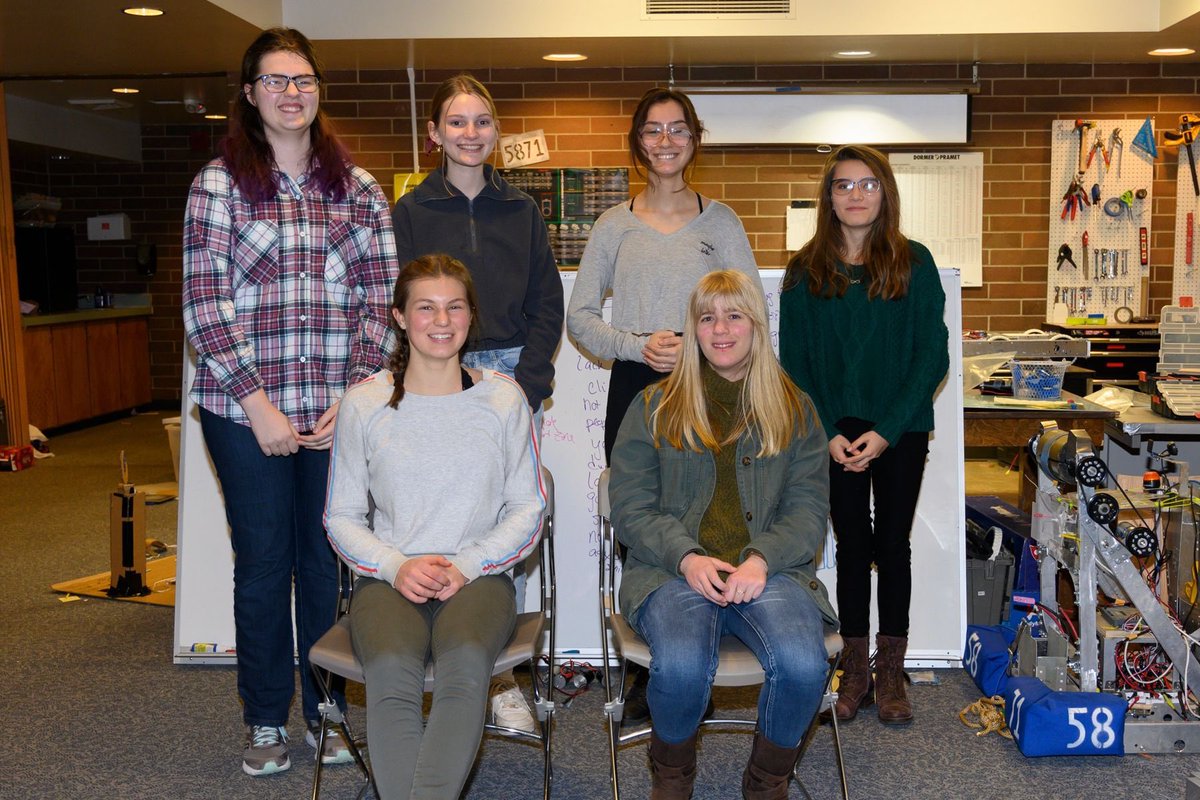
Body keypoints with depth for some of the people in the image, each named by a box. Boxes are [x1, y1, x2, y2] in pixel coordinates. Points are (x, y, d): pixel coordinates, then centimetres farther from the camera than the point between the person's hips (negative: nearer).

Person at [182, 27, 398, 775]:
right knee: (263, 565, 9)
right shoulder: (219, 183, 2)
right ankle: (266, 721, 25)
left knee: (328, 561, 9)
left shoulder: (359, 188, 8)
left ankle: (328, 709, 26)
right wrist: (258, 403, -11)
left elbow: (380, 298, 5)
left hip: (338, 411, 1)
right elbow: (205, 303, -4)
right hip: (245, 410, -1)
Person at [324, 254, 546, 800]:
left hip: (478, 576, 0)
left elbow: (528, 507, 8)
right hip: (387, 577, 0)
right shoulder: (363, 404, 7)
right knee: (391, 671, -33)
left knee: (465, 662, -34)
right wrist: (396, 566, -9)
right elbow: (341, 516, 10)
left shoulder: (503, 398, 7)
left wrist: (466, 566, -8)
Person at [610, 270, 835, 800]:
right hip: (673, 571, -1)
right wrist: (687, 558, -13)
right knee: (682, 666, -33)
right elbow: (631, 509, 5)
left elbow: (809, 508, 6)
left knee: (802, 665, -30)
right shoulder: (655, 407, 11)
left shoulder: (794, 409, 14)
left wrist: (761, 559, -13)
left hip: (769, 571, 1)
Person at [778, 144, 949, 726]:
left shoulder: (913, 263, -1)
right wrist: (827, 434, -9)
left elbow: (933, 355, -4)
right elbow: (794, 361, 2)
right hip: (835, 433, 1)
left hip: (901, 431, -1)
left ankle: (890, 672, 18)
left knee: (893, 544, 6)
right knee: (852, 546, 7)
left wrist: (886, 432, -12)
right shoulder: (804, 271, 2)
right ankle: (854, 672, 18)